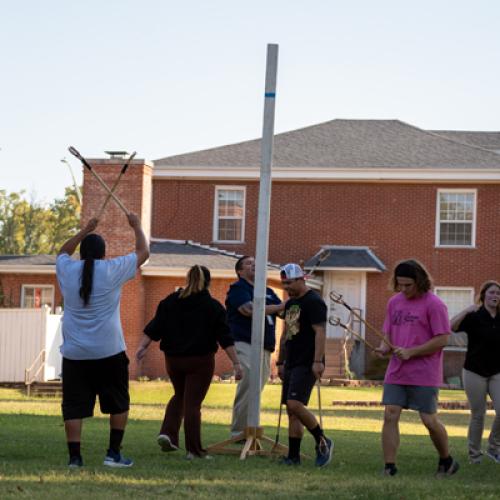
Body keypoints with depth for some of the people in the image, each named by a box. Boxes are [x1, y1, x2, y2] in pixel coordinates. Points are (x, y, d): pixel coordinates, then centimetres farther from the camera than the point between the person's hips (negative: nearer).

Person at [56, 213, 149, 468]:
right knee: (119, 403, 13)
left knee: (74, 406, 3)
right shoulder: (112, 270, -5)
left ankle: (74, 457, -4)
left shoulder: (68, 271, 2)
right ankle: (114, 453, 10)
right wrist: (137, 226, 24)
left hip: (74, 353, 2)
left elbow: (63, 251, 27)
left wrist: (85, 230, 34)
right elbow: (143, 252, 9)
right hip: (109, 352, -2)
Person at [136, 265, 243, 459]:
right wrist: (236, 363, -7)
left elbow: (154, 327, -1)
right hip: (200, 361, -3)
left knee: (179, 396, 24)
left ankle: (167, 433, 5)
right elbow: (225, 338, -8)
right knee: (193, 402, 0)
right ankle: (194, 450, 1)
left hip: (173, 359, 3)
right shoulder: (213, 306, -6)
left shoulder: (170, 302, 2)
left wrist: (142, 347, 0)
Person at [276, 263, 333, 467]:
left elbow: (320, 332, -17)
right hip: (292, 364, 9)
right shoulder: (290, 303, 18)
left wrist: (318, 361, -24)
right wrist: (280, 362, 24)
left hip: (306, 364, -9)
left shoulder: (314, 302, -10)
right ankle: (293, 456, 7)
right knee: (291, 410, 6)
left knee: (295, 404, -20)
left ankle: (322, 441, -5)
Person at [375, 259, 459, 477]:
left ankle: (447, 461, 23)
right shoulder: (394, 302, 11)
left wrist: (410, 352, -18)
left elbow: (442, 339, -13)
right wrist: (384, 348, -6)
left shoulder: (434, 304, -9)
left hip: (424, 375, -5)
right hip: (396, 373, 5)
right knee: (390, 416, -6)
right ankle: (389, 468, -2)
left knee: (430, 420, 0)